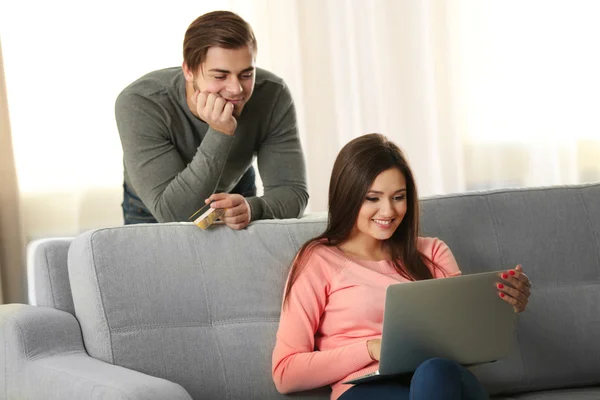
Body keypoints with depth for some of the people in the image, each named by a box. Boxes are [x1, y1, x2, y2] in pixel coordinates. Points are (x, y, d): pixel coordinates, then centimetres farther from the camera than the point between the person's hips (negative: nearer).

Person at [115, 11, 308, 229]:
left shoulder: (273, 95, -24)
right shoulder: (137, 103, -32)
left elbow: (293, 192, -24)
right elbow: (172, 213, -35)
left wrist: (251, 207, -46)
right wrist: (220, 134, -45)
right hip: (153, 217, -1)